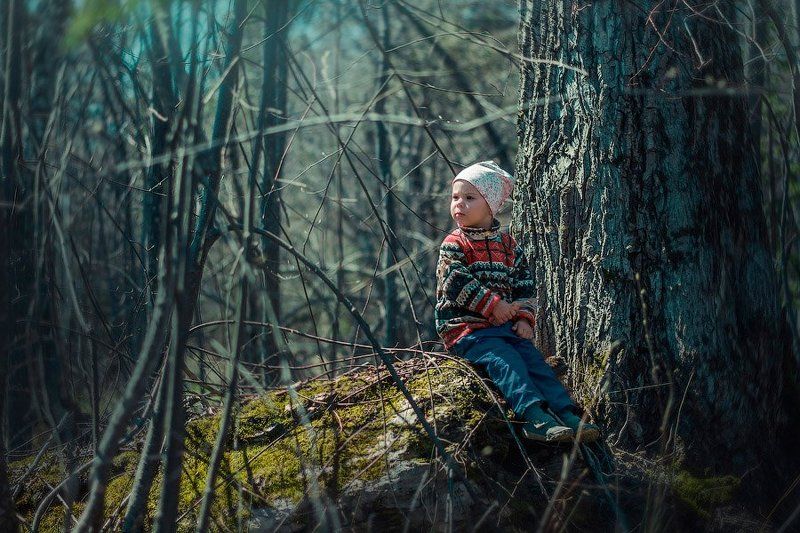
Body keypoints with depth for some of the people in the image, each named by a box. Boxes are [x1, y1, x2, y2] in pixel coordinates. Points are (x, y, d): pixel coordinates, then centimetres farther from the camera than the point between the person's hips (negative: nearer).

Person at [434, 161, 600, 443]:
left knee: (534, 360, -11)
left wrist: (525, 317, 0)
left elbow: (525, 283, 16)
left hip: (505, 324, 6)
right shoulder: (454, 245, -1)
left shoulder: (507, 244, 15)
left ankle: (567, 417, -20)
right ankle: (534, 417, -43)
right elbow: (457, 283, -13)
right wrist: (493, 305, -17)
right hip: (466, 327, -6)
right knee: (505, 361, -27)